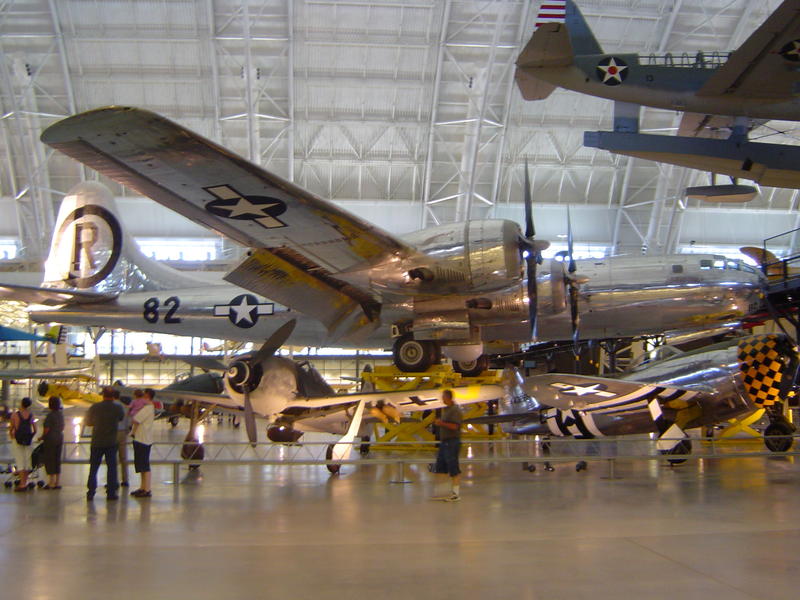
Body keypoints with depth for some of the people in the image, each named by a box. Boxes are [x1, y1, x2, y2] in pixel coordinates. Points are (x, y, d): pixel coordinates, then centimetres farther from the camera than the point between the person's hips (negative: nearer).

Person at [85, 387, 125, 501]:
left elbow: (88, 422, 9)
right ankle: (111, 492, 2)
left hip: (96, 441, 1)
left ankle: (90, 492, 7)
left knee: (93, 467, 9)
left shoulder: (94, 407, -2)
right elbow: (122, 418, 13)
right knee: (112, 467, 5)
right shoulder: (118, 408, -5)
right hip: (111, 442, -1)